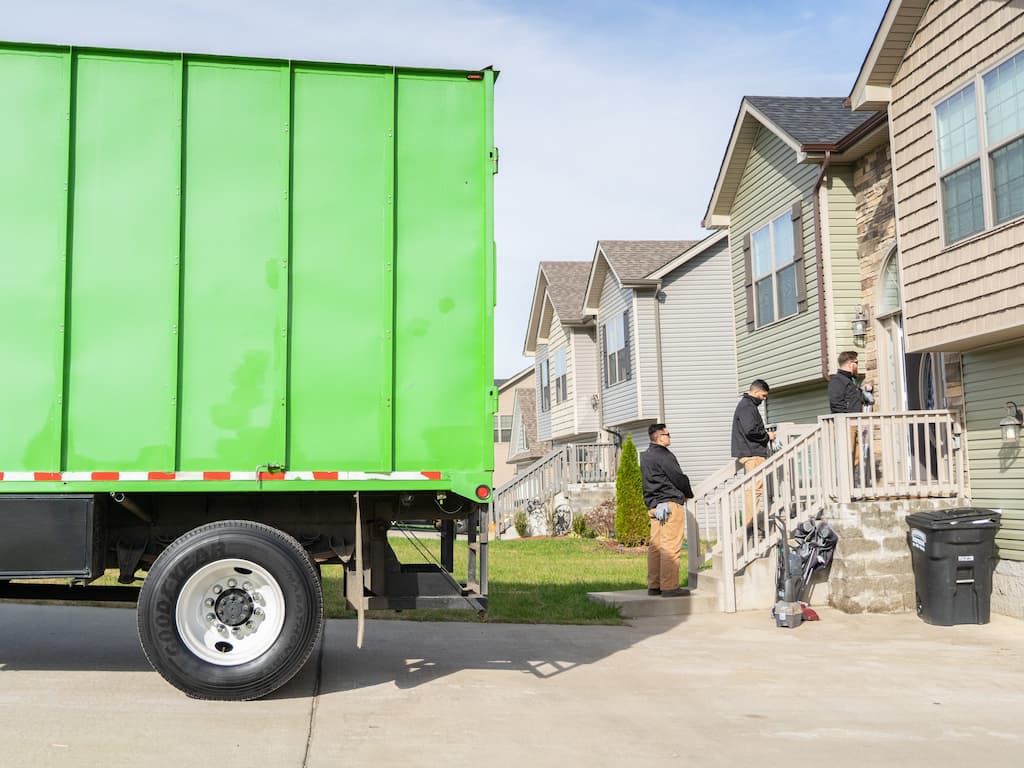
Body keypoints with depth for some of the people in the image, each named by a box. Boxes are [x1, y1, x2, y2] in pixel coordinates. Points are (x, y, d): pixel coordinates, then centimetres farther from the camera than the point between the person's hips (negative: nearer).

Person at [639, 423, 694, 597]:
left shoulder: (645, 457, 17)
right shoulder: (664, 456, -12)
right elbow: (679, 478, -10)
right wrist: (689, 494, 8)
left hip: (653, 505, 9)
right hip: (670, 504, -9)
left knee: (656, 545, 10)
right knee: (671, 546, -8)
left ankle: (653, 585, 13)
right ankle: (669, 586, -8)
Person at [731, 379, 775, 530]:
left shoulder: (747, 405, 22)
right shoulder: (747, 406, -12)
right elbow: (751, 431, -21)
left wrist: (765, 434, 15)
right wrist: (767, 436, -7)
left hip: (750, 453, 11)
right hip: (752, 454, -11)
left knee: (752, 489, 11)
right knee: (755, 488, -12)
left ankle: (749, 523, 13)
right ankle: (750, 524, -12)